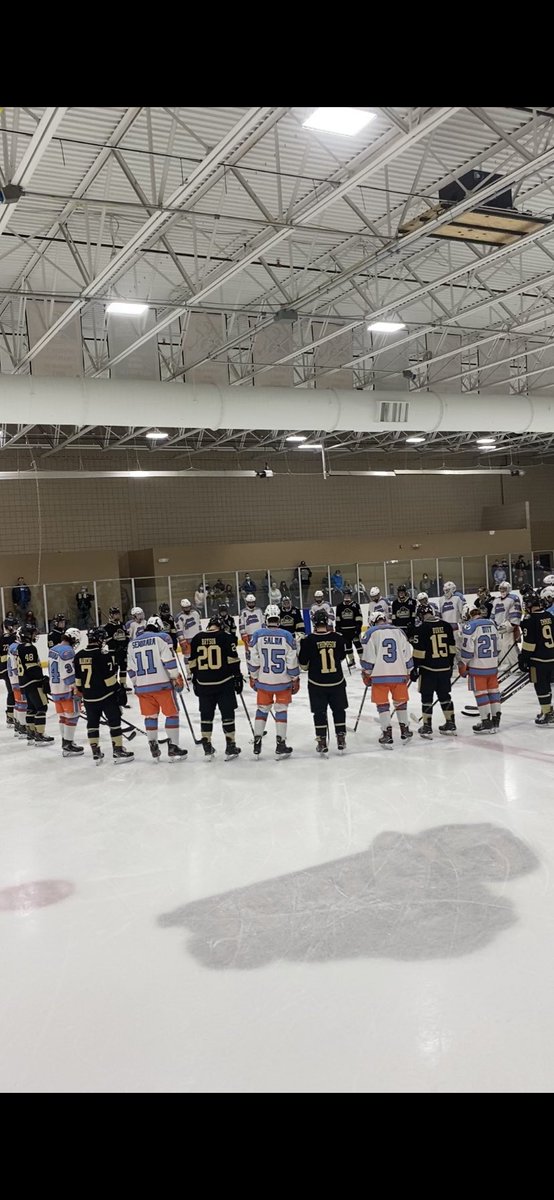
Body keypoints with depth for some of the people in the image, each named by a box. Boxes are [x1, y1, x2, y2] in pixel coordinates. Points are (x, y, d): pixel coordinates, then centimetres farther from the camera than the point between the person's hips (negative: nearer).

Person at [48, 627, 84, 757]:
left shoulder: (53, 649, 10)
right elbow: (69, 673, -22)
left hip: (54, 688, 9)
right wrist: (77, 688, -16)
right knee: (72, 716, -2)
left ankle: (66, 743, 24)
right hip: (67, 690, -9)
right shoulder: (68, 651, -18)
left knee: (63, 716, 17)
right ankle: (68, 746, -1)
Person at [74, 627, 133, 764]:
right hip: (106, 696, -6)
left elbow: (77, 677, 11)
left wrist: (79, 689, 24)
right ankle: (118, 751, 5)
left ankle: (96, 753, 17)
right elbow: (110, 677, -15)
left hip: (88, 697, 6)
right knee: (114, 721, 4)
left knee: (92, 723, 13)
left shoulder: (79, 656, 3)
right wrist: (119, 691, -3)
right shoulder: (103, 656, -16)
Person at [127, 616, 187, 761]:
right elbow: (170, 661, -10)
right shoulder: (162, 637, -3)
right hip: (162, 684, -5)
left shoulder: (133, 643, 13)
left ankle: (154, 750, 14)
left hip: (142, 686, 5)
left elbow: (131, 669, 15)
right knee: (172, 714, 5)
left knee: (150, 716, 13)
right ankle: (173, 749, 3)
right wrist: (177, 679, -3)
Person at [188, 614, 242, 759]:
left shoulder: (197, 639, 6)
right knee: (227, 713, 4)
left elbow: (193, 663, 8)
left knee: (206, 714, 11)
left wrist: (195, 681, 16)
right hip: (224, 682, -3)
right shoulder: (226, 637, -4)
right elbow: (233, 660, -6)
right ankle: (230, 747, 7)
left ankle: (207, 748, 14)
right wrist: (238, 678, 0)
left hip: (203, 683, 3)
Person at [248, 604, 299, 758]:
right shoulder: (287, 636, -10)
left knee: (262, 709, 15)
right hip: (283, 682, -1)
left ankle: (257, 745, 16)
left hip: (263, 682, 1)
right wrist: (295, 680, 3)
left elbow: (253, 661, -4)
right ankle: (281, 746, 9)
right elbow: (292, 662, -8)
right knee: (281, 711, 10)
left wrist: (253, 678, 8)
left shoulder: (258, 635, -7)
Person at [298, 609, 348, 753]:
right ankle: (341, 739, 20)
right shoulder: (337, 637, -7)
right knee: (339, 710, 16)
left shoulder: (308, 640, -14)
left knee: (319, 712, 8)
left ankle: (322, 742, 9)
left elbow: (303, 664, -6)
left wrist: (307, 668, 16)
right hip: (337, 681, 2)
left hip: (317, 683, -2)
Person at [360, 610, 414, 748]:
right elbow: (407, 654, 10)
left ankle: (387, 734, 0)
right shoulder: (399, 632, 7)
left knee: (382, 704, 5)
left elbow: (368, 657, -5)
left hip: (380, 675, -3)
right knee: (400, 701, 17)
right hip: (399, 674, 3)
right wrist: (407, 672, 21)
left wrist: (366, 674, 6)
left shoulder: (371, 633, -4)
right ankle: (404, 731, 25)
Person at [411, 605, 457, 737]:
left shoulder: (421, 629, -12)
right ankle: (450, 724, 20)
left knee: (427, 697, 4)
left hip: (428, 668, -4)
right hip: (445, 668, 5)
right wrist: (450, 664, 20)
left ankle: (426, 727, 6)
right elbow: (452, 647, 9)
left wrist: (414, 668, -3)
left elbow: (418, 652, -12)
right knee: (444, 695, 16)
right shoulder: (447, 626, 3)